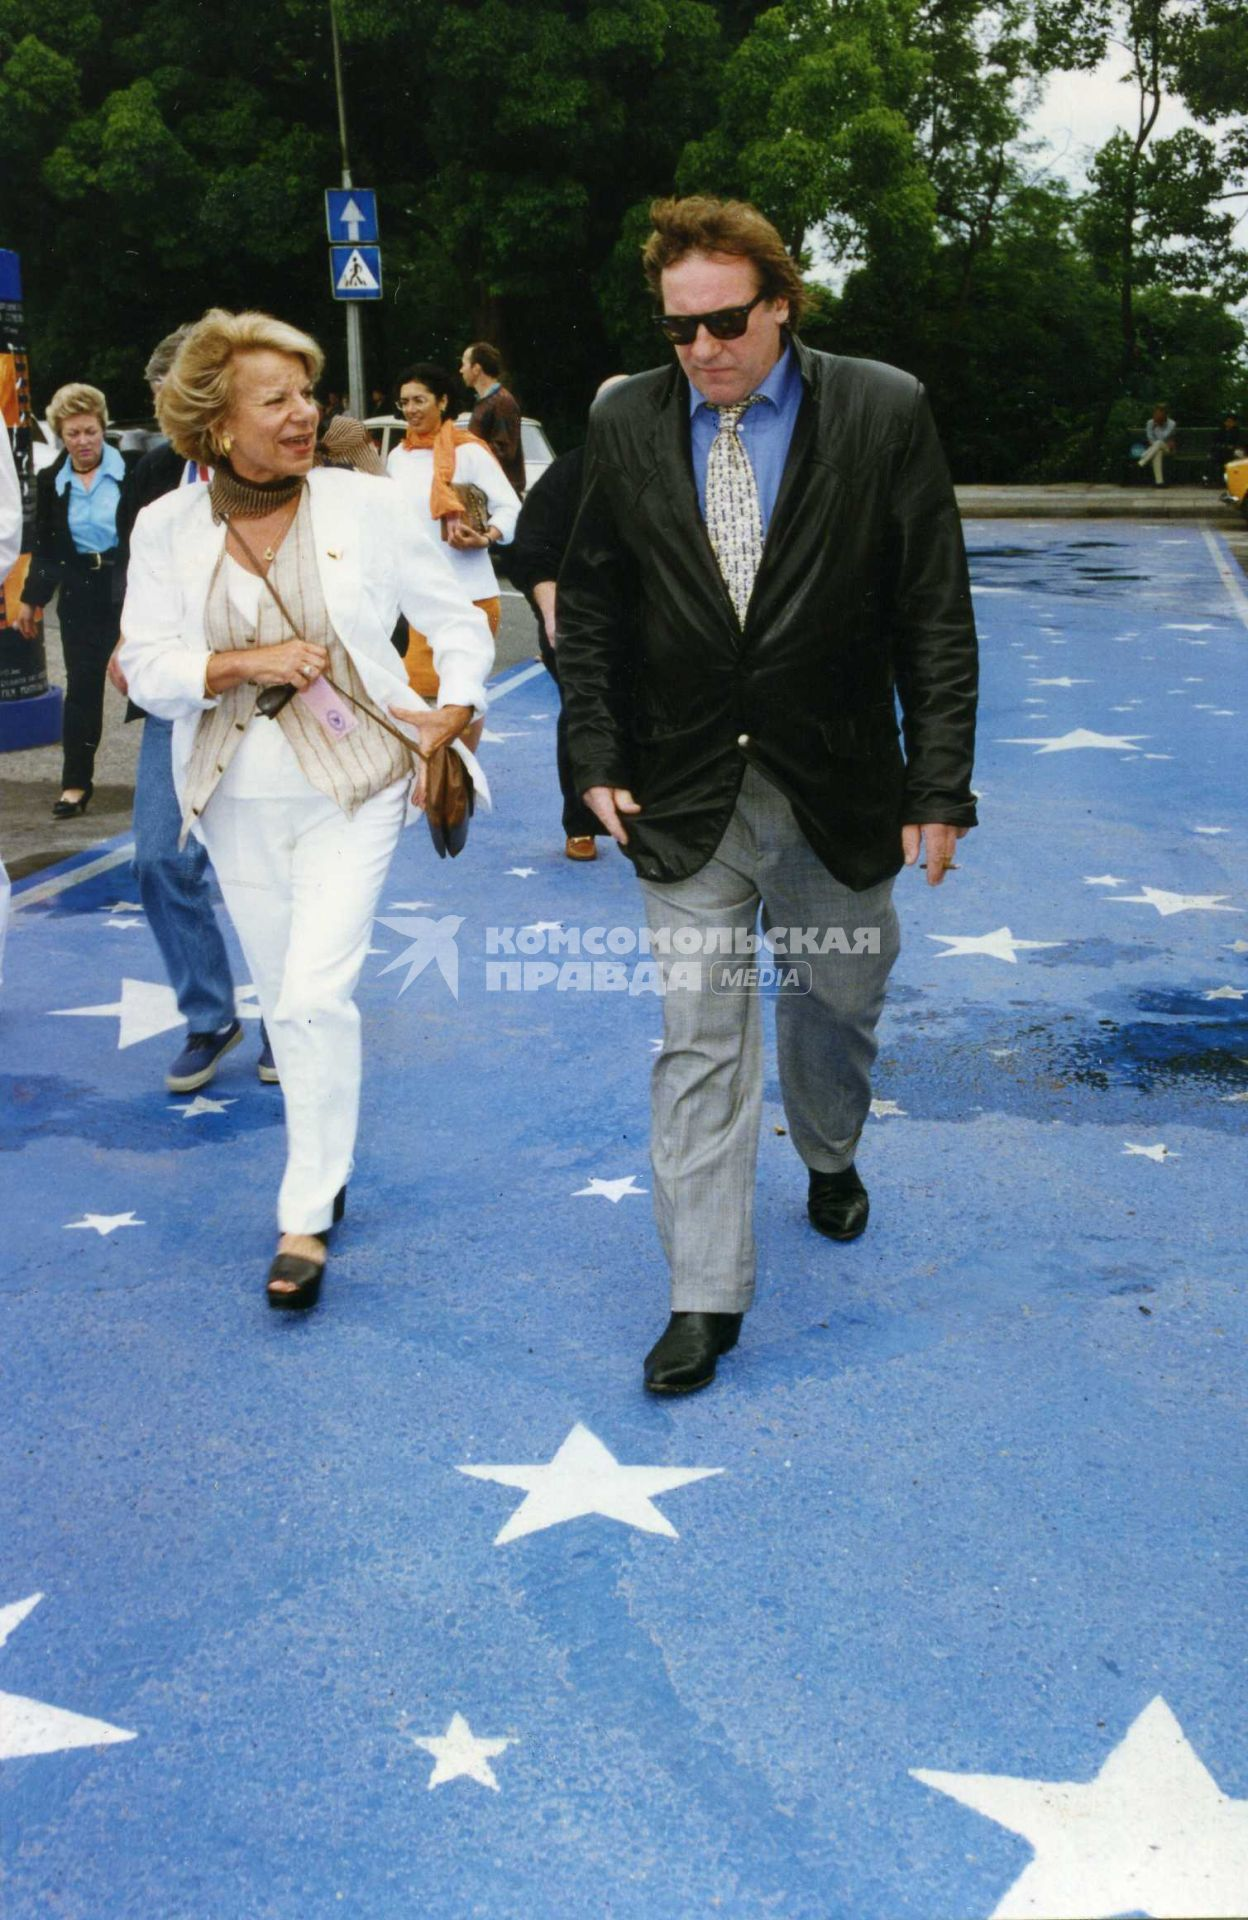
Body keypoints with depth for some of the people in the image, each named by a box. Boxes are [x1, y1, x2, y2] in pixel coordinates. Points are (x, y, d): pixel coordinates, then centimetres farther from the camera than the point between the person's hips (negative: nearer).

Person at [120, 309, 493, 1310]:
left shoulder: (364, 503, -5)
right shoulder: (168, 527, -1)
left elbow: (457, 620, 5)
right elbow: (150, 667, -4)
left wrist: (455, 708, -7)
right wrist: (245, 663, -18)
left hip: (351, 788, -3)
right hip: (238, 803, 3)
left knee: (317, 996, -12)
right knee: (285, 1001, 14)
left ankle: (307, 1219, -1)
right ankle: (328, 1164, 34)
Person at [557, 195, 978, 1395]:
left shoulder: (884, 413, -7)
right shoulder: (625, 425, -1)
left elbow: (934, 613, -6)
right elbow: (589, 606, 6)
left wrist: (939, 783, -8)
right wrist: (598, 753, -2)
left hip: (837, 789, 0)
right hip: (689, 796, 0)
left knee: (837, 1001, 18)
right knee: (699, 1041, 0)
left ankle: (829, 1158, 50)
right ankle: (706, 1296, 10)